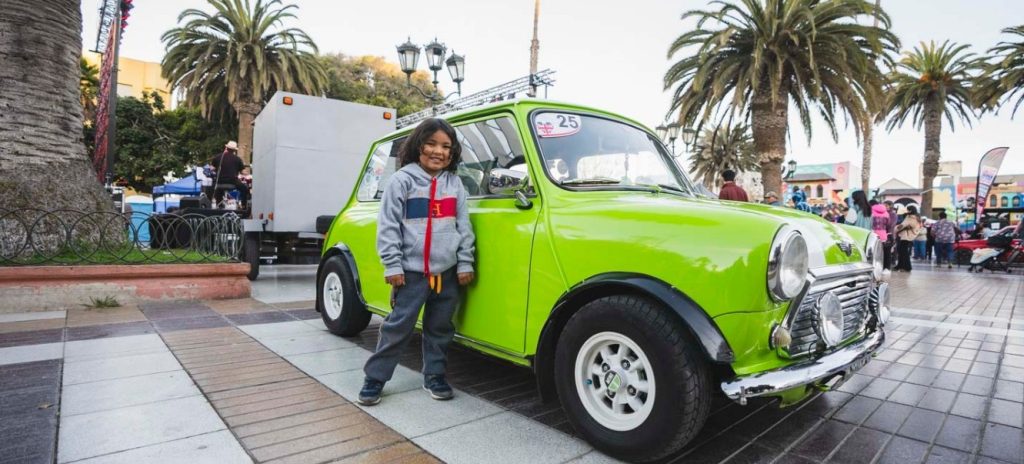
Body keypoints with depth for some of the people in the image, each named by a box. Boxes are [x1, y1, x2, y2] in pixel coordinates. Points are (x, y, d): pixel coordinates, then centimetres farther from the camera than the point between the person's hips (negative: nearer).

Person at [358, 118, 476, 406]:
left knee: (440, 328, 13)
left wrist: (465, 263, 3)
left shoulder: (455, 183, 9)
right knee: (398, 327, 1)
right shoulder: (402, 180, -3)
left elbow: (464, 226, 8)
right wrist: (392, 265, -10)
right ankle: (374, 379, 16)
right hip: (412, 271, -4)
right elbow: (388, 226, -5)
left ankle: (434, 376, 28)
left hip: (447, 272, 4)